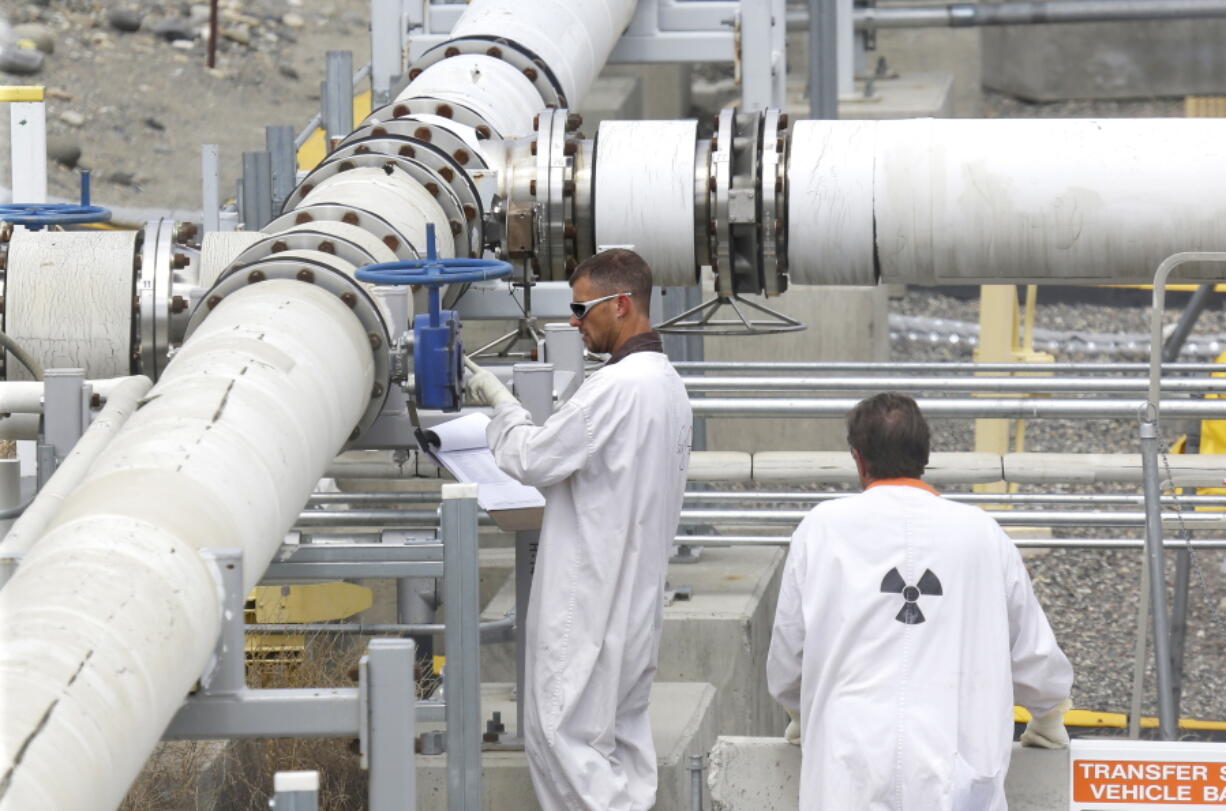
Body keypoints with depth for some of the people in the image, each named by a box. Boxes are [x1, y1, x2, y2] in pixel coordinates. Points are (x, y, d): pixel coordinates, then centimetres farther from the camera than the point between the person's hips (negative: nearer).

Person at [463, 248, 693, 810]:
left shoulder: (617, 387, -20)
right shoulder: (668, 384, 12)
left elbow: (533, 460, -16)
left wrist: (502, 405, 1)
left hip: (588, 597, -10)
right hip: (636, 590, 10)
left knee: (561, 734, -7)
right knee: (623, 731, 13)